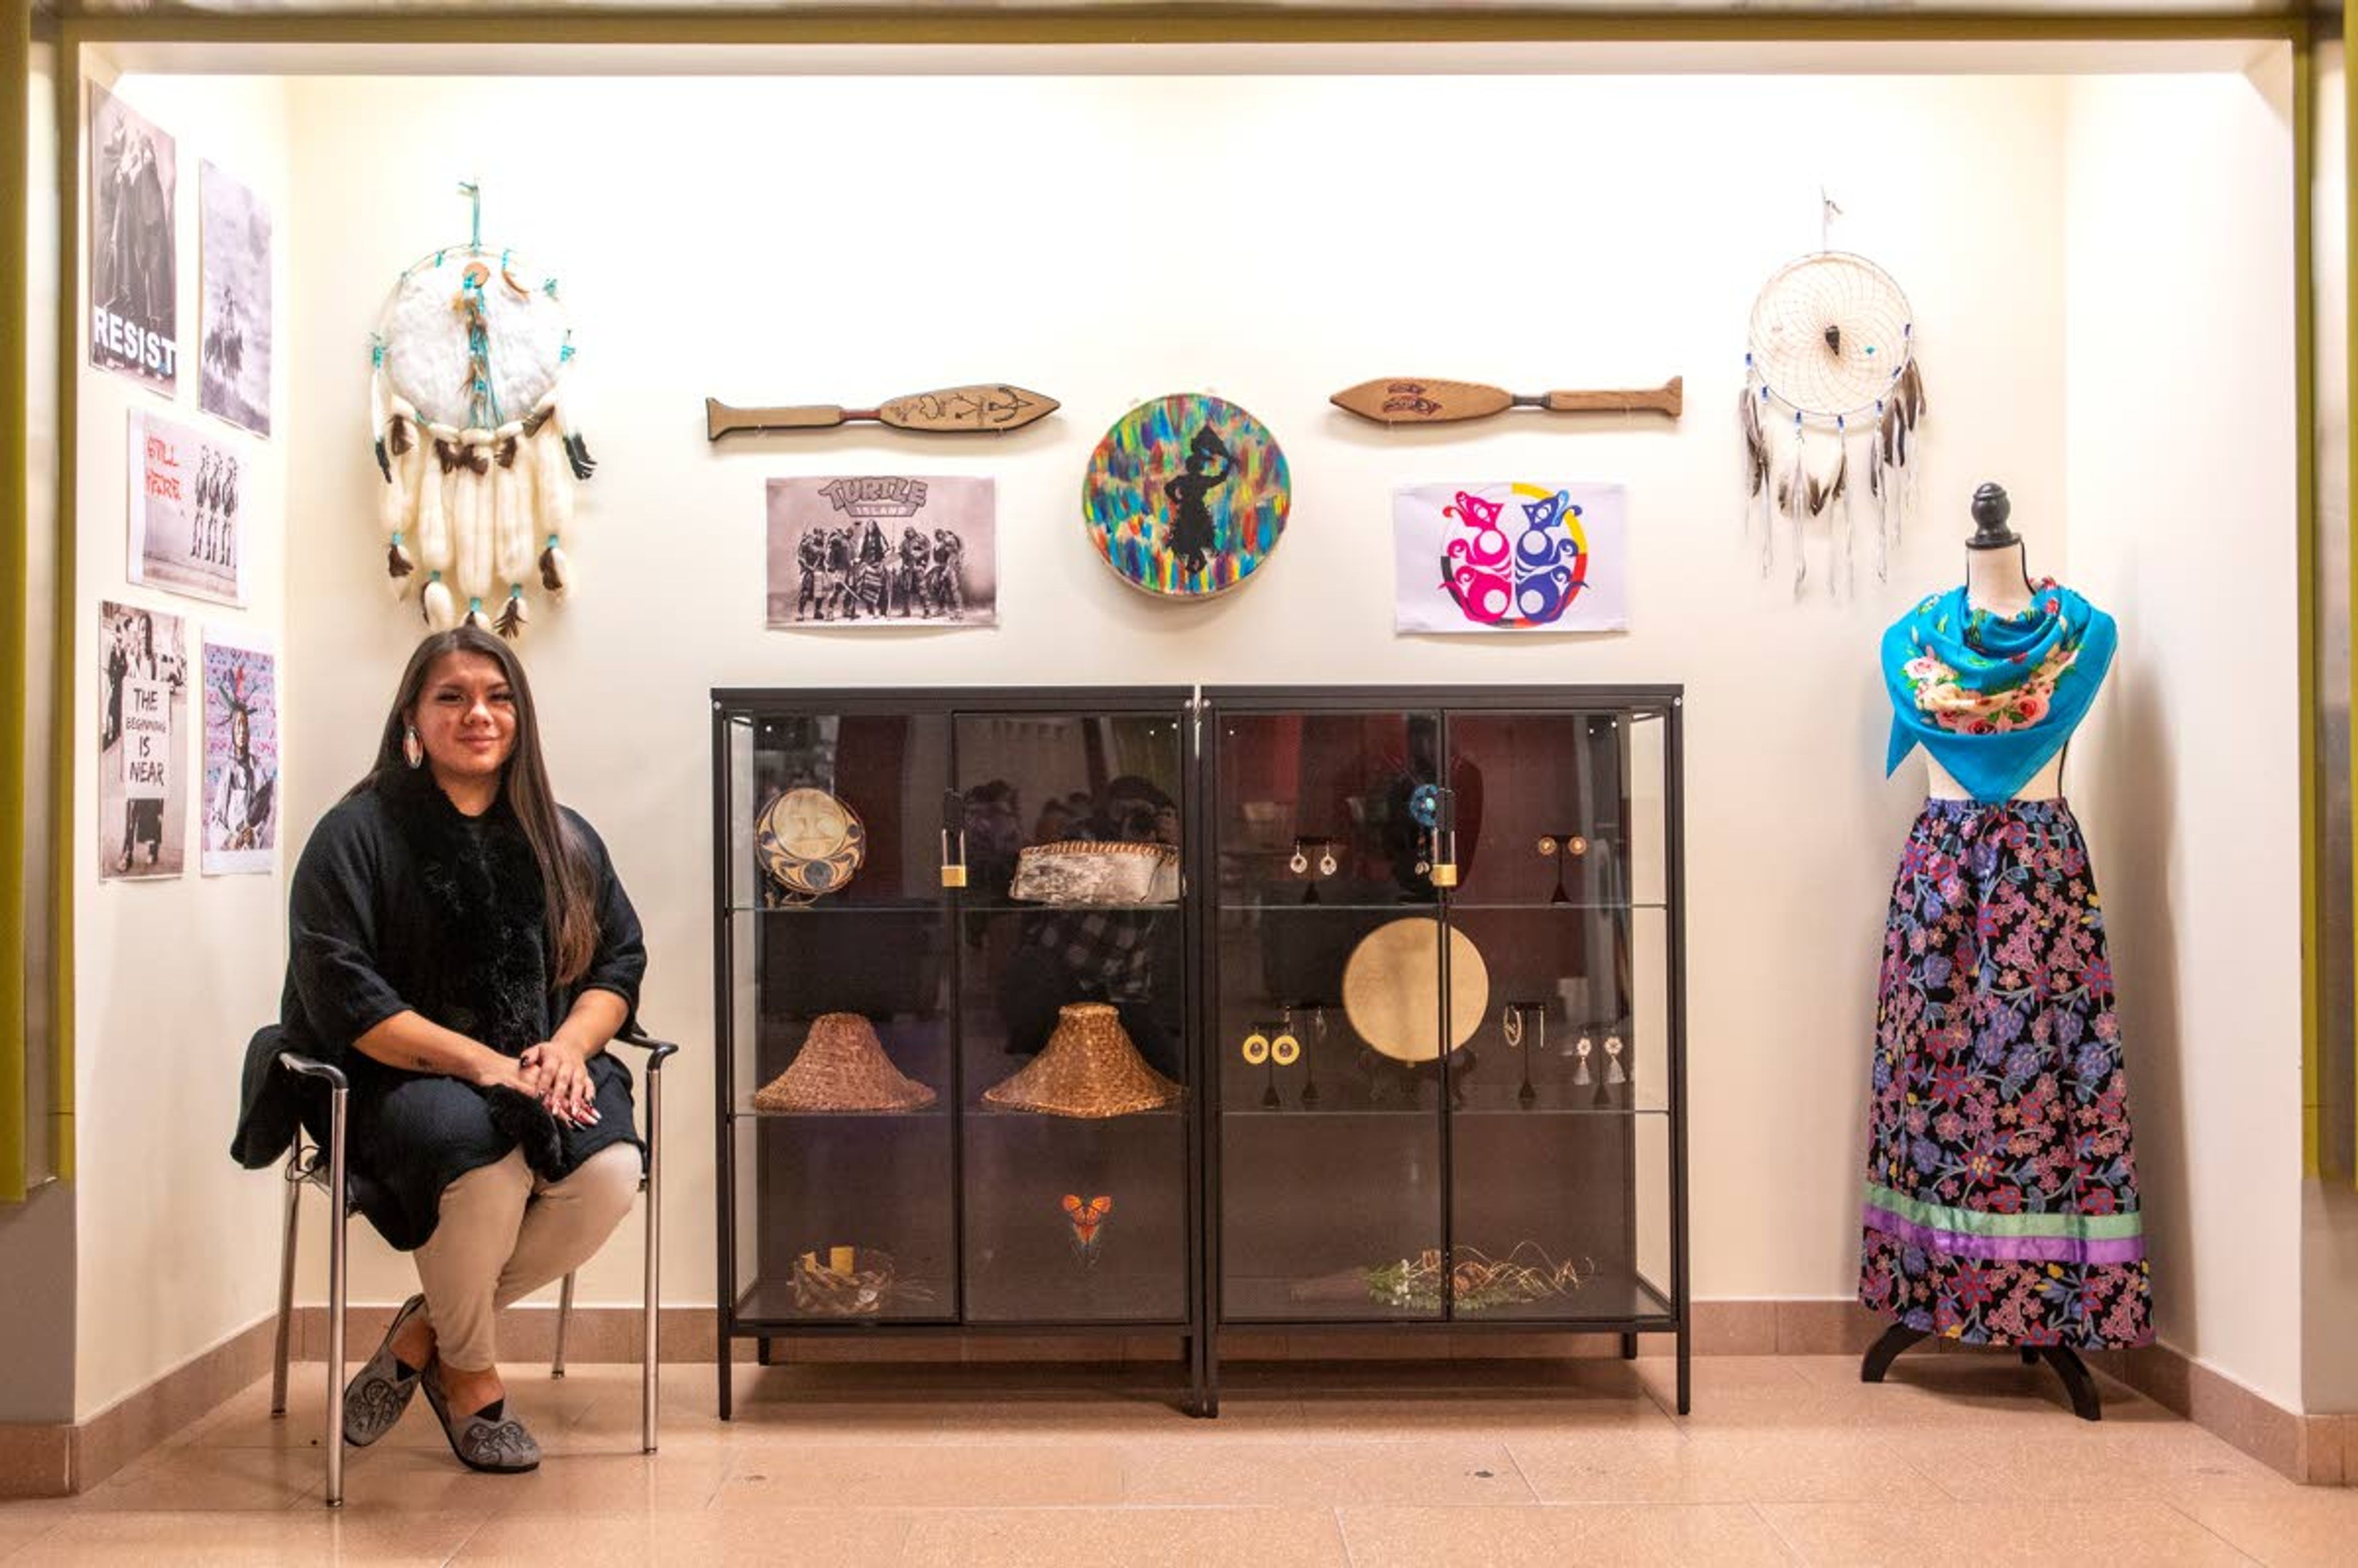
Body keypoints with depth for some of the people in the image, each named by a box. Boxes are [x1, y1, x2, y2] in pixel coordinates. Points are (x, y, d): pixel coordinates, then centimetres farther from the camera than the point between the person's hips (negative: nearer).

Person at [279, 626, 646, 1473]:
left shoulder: (563, 839, 13)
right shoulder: (357, 833, -1)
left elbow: (620, 959, 11)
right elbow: (346, 998, -10)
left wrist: (569, 1046, -11)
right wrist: (481, 1062, -19)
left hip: (543, 1075, 4)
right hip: (399, 1081, -4)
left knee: (611, 1171, -28)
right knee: (489, 1167, -36)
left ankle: (425, 1333, -2)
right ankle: (469, 1374, -3)